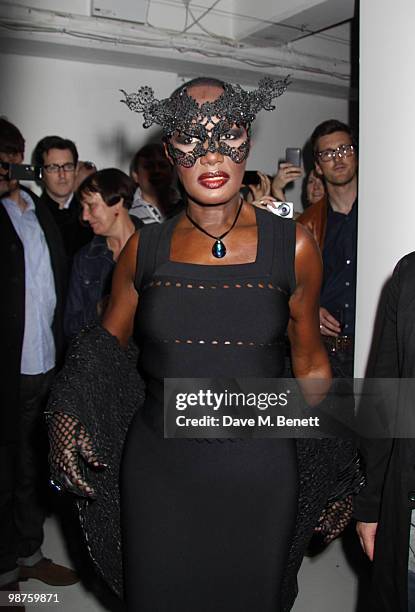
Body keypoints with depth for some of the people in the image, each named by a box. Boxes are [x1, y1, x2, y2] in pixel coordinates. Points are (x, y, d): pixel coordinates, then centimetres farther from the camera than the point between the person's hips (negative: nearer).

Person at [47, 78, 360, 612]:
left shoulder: (292, 246, -5)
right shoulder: (145, 248, -2)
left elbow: (310, 363, 5)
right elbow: (104, 347, 9)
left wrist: (339, 466, 6)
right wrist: (66, 416, -7)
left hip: (259, 473, 0)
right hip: (158, 470, 1)